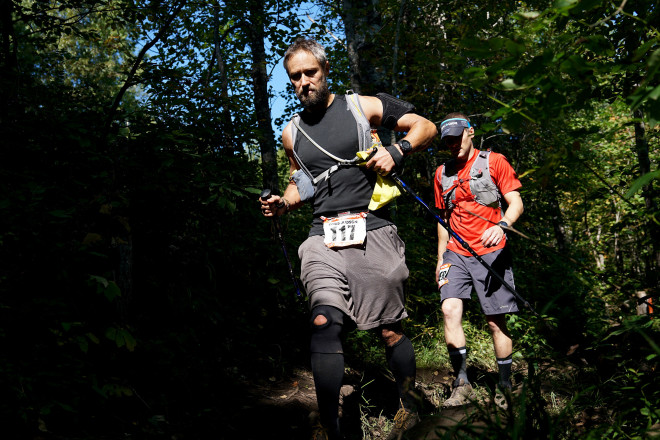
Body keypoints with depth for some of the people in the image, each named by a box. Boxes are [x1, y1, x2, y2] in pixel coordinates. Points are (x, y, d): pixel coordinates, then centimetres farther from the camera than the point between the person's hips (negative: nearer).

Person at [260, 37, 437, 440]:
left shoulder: (362, 106, 6)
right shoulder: (292, 133, 17)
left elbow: (427, 128, 9)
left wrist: (396, 151, -9)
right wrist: (284, 203, 9)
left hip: (373, 233, -2)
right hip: (324, 239, 2)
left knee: (390, 330, 6)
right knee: (324, 325, -18)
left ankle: (410, 407, 28)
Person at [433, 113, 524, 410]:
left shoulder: (493, 162, 2)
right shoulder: (442, 173, 15)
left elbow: (516, 202, -3)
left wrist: (502, 226, -24)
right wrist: (441, 257, 18)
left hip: (490, 252, -3)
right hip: (456, 253, 3)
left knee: (496, 321, -1)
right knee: (450, 310, -16)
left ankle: (504, 387, 12)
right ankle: (461, 385, -11)